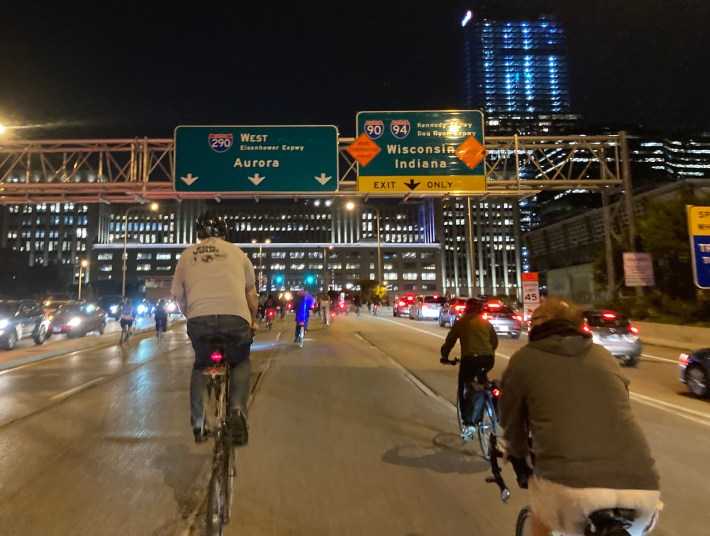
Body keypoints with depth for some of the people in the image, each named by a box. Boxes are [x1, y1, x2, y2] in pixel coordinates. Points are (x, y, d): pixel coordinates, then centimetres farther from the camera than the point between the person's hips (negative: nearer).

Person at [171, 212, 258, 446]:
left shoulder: (187, 255, 20)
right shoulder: (236, 252, 18)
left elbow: (179, 297, 22)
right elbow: (252, 294, 20)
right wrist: (253, 321, 34)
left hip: (199, 319, 1)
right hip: (236, 317, -1)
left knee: (201, 365, 28)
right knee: (241, 362, 25)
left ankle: (198, 425, 28)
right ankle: (237, 410, 3)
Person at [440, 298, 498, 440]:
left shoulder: (461, 322, 8)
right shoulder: (486, 323, 17)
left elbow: (449, 341, 9)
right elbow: (495, 341, 23)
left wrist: (444, 357, 23)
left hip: (470, 359, -4)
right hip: (488, 359, 4)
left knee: (463, 389, 10)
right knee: (482, 386, 27)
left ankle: (468, 423, 1)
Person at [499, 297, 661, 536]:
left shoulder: (524, 359, 9)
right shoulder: (604, 356, 20)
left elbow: (510, 422, 19)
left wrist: (518, 453, 43)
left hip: (568, 492, -4)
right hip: (641, 492, 4)